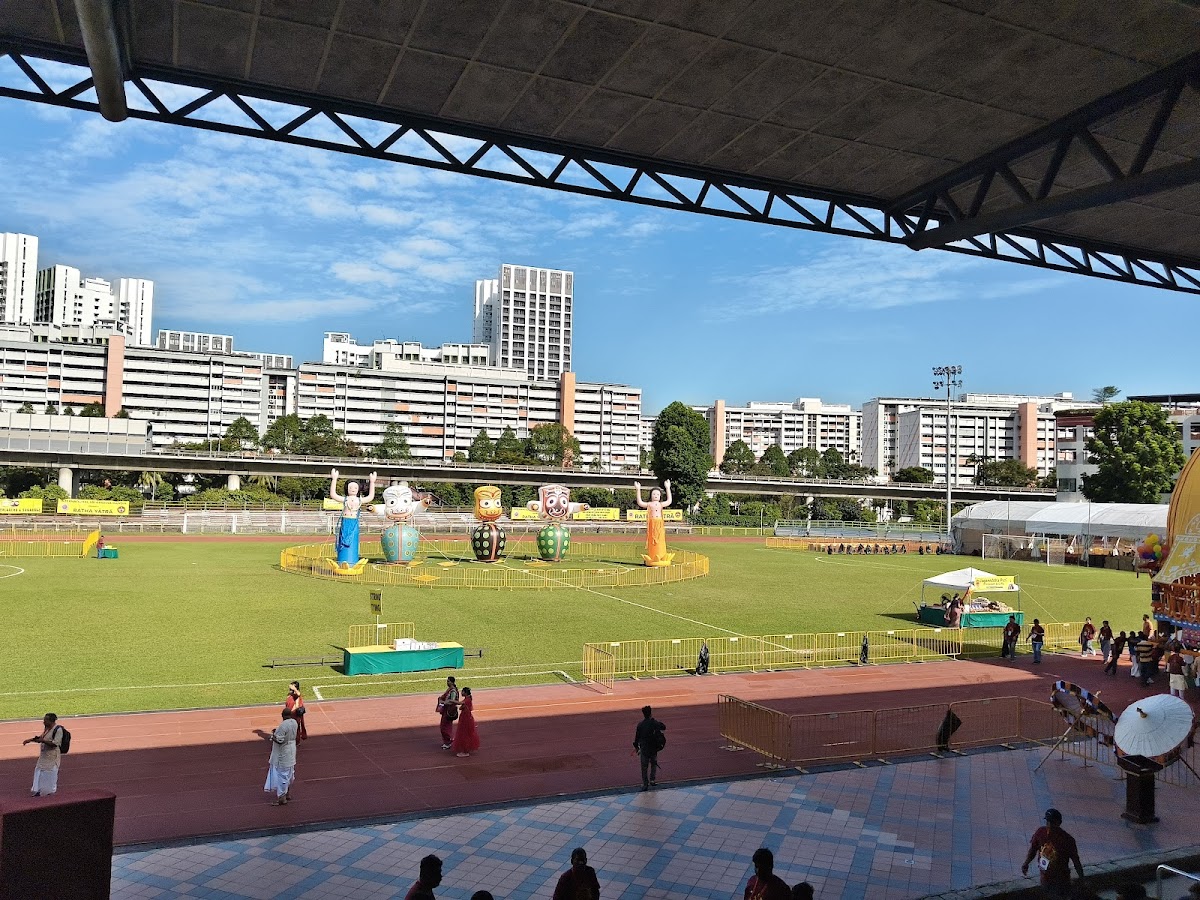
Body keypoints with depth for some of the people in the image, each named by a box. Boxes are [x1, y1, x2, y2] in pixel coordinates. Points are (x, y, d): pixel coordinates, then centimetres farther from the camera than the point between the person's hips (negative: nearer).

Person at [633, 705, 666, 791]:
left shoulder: (640, 724, -9)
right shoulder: (654, 723, -8)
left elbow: (637, 736, -3)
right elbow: (664, 727, 8)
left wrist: (636, 746, 10)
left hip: (644, 748, -1)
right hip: (653, 748, 1)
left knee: (644, 767, 8)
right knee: (653, 764, 23)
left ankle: (645, 784, 8)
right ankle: (652, 780, 13)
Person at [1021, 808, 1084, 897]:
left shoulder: (1067, 840, -26)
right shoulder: (1040, 832, -15)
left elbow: (1075, 860, -15)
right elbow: (1033, 849, -2)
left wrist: (1081, 878, -8)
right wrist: (1026, 863, -14)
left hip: (1061, 879, -4)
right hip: (1045, 876, 4)